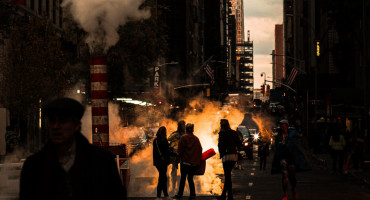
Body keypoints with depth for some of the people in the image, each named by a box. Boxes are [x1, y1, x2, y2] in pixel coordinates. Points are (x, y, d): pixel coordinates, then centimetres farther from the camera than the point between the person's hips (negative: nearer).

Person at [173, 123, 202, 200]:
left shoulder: (183, 138, -5)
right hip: (195, 162, 4)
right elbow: (200, 150, 10)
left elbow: (180, 150, -7)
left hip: (185, 161, -4)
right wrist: (198, 160, 15)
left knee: (183, 178, 3)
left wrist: (178, 159, 0)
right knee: (190, 178, 11)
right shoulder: (196, 138, 8)